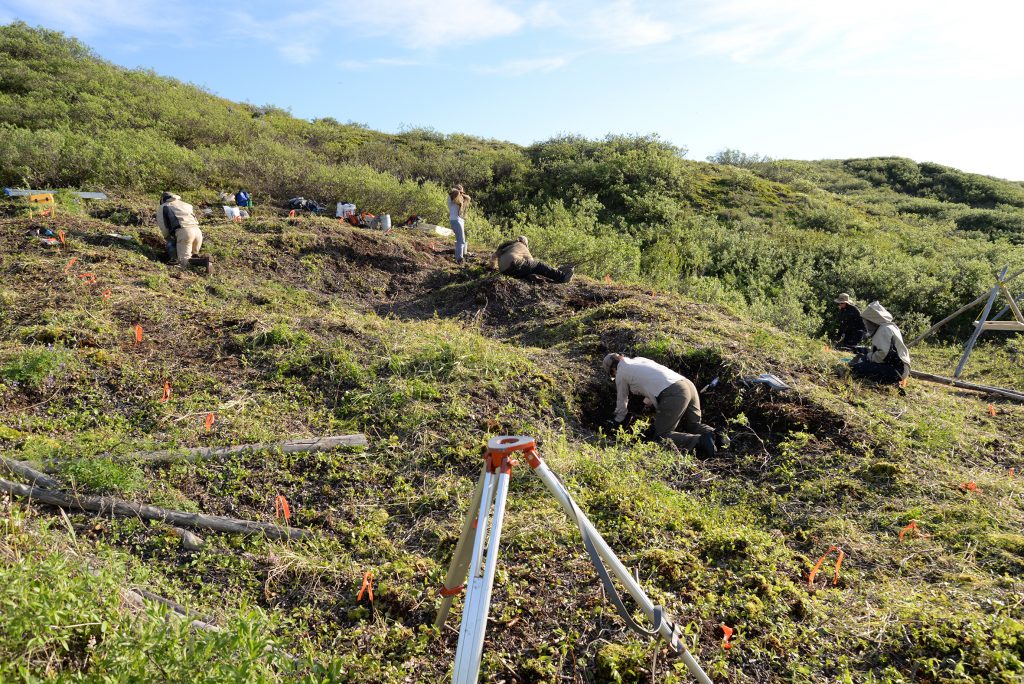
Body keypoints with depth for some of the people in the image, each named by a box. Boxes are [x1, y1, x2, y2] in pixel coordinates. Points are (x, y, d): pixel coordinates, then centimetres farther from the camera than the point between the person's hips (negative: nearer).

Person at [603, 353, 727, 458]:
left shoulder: (621, 373, 11)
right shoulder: (639, 359, 30)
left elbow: (622, 403, 22)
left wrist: (617, 424, 39)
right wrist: (646, 402, 60)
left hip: (672, 395, -8)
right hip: (688, 384, 8)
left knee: (661, 436, 1)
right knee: (693, 426, 25)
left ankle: (699, 441, -18)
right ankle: (716, 436, -4)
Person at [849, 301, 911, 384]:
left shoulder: (884, 329, -15)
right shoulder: (887, 327, 16)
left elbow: (882, 354, -23)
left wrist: (868, 356, -8)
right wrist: (864, 349, 14)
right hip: (891, 365, 11)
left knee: (857, 368, -21)